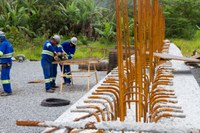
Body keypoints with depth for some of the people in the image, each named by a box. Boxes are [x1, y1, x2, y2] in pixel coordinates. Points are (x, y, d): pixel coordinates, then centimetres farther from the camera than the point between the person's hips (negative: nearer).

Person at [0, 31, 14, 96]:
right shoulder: (8, 43, 12)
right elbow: (12, 52, 21)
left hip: (5, 64, -10)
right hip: (8, 62, 10)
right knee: (6, 77, 15)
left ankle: (8, 91, -6)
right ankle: (8, 90, 21)